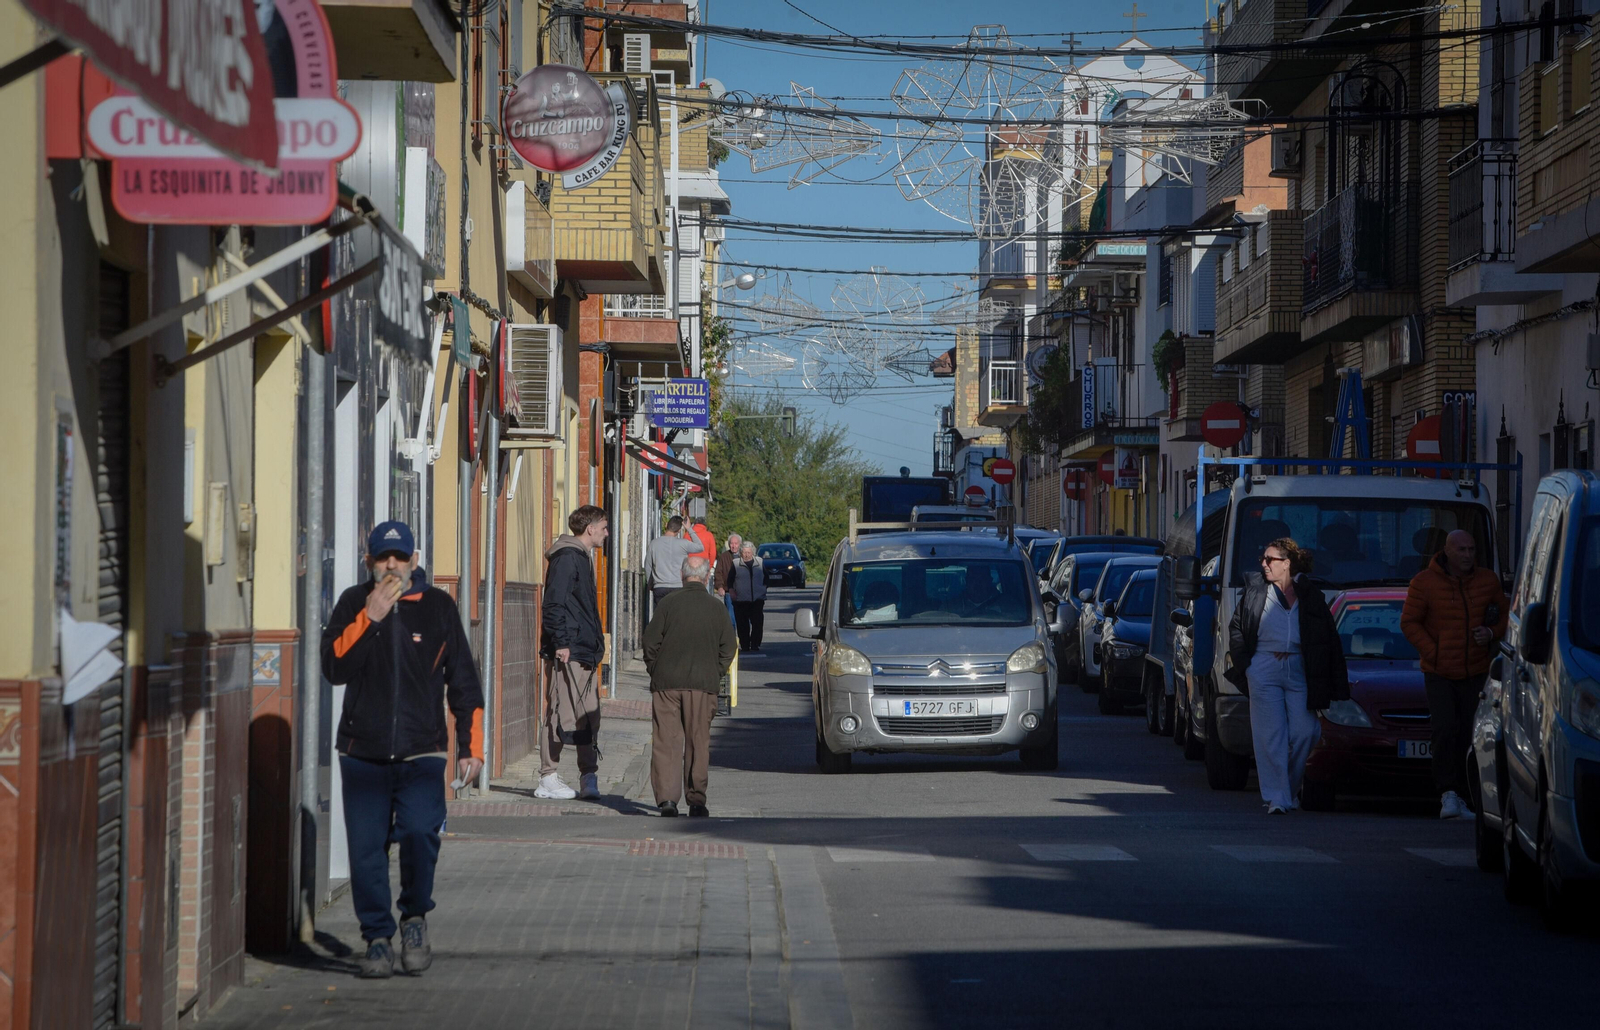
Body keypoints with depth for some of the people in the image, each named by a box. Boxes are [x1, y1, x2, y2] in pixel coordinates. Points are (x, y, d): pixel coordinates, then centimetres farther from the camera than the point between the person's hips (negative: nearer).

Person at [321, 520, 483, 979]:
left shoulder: (438, 606, 7)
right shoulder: (353, 604, 7)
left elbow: (463, 679, 11)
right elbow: (334, 666, -7)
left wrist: (469, 745, 8)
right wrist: (370, 618, -15)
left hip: (422, 751, -1)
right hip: (362, 752, 1)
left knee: (419, 831, -21)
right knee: (366, 847, -2)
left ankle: (415, 916, 1)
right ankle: (378, 937, 12)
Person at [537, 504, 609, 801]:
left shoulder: (583, 557, 20)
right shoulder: (566, 558, -11)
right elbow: (554, 604, -18)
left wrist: (597, 641, 20)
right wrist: (561, 643, -22)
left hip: (586, 652, 10)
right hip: (568, 652, -10)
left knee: (590, 716, 6)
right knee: (561, 713, -7)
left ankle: (589, 777, 7)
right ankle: (547, 779, -2)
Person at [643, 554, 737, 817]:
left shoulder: (668, 603, -2)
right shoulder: (716, 608, 2)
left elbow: (651, 642, -1)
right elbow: (727, 648, 4)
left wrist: (655, 672, 11)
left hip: (667, 680, -1)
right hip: (702, 683, 1)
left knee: (666, 741, 2)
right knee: (698, 742, 8)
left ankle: (666, 797, -8)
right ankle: (696, 800, 8)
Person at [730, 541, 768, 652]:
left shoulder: (760, 562, 10)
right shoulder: (736, 564, 5)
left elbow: (766, 577, 21)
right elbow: (730, 580, 9)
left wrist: (764, 588, 9)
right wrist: (731, 590, -3)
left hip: (757, 600, 1)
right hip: (741, 600, -1)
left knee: (757, 623, -8)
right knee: (742, 625, -1)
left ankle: (755, 646, -3)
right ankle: (744, 646, 7)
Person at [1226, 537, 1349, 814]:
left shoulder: (1309, 594, 6)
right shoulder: (1255, 589, 9)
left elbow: (1328, 637, 7)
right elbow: (1236, 628, 14)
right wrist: (1243, 663, 4)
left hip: (1299, 670, 0)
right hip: (1264, 671, 0)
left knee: (1305, 733, -3)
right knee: (1271, 735, -3)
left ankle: (1291, 787, 18)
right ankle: (1277, 797, -1)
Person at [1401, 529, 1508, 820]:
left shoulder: (1488, 581, 6)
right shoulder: (1424, 582, -4)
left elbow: (1504, 616, 16)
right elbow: (1409, 622, -1)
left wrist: (1491, 632, -6)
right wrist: (1432, 652, -11)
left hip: (1475, 672, 3)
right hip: (1439, 672, -3)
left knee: (1467, 736, 3)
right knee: (1446, 728, -18)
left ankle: (1458, 797, 12)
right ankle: (1447, 793, -13)